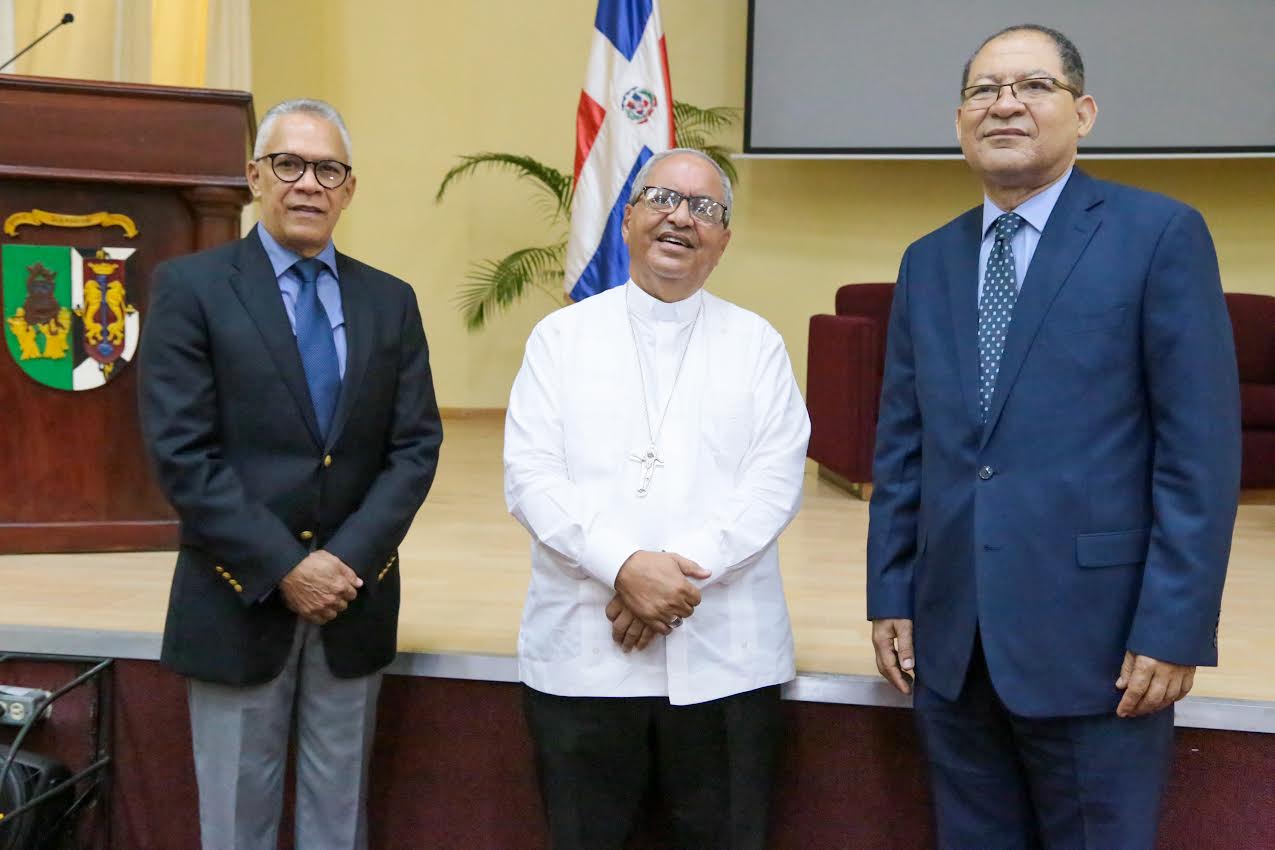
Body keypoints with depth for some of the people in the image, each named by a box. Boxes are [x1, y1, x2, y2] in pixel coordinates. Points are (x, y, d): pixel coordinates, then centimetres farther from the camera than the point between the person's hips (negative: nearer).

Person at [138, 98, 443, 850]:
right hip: (238, 602, -3)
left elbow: (416, 447, 2)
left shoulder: (390, 301, 7)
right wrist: (283, 568, -16)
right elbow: (183, 453, -11)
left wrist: (348, 559, -11)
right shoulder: (191, 287, -4)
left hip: (355, 603, 3)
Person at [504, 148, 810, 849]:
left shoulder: (757, 344, 8)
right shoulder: (561, 337, 7)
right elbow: (531, 476, -3)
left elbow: (774, 482, -2)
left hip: (725, 658, 0)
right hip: (581, 652, 0)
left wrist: (684, 568, -15)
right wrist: (625, 567, -16)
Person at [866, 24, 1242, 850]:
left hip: (1094, 638, -5)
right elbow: (901, 446, 12)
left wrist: (1172, 628, -13)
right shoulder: (928, 261, 11)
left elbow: (1202, 450, -9)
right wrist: (891, 596, 8)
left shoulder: (1160, 234, -5)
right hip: (950, 641, 5)